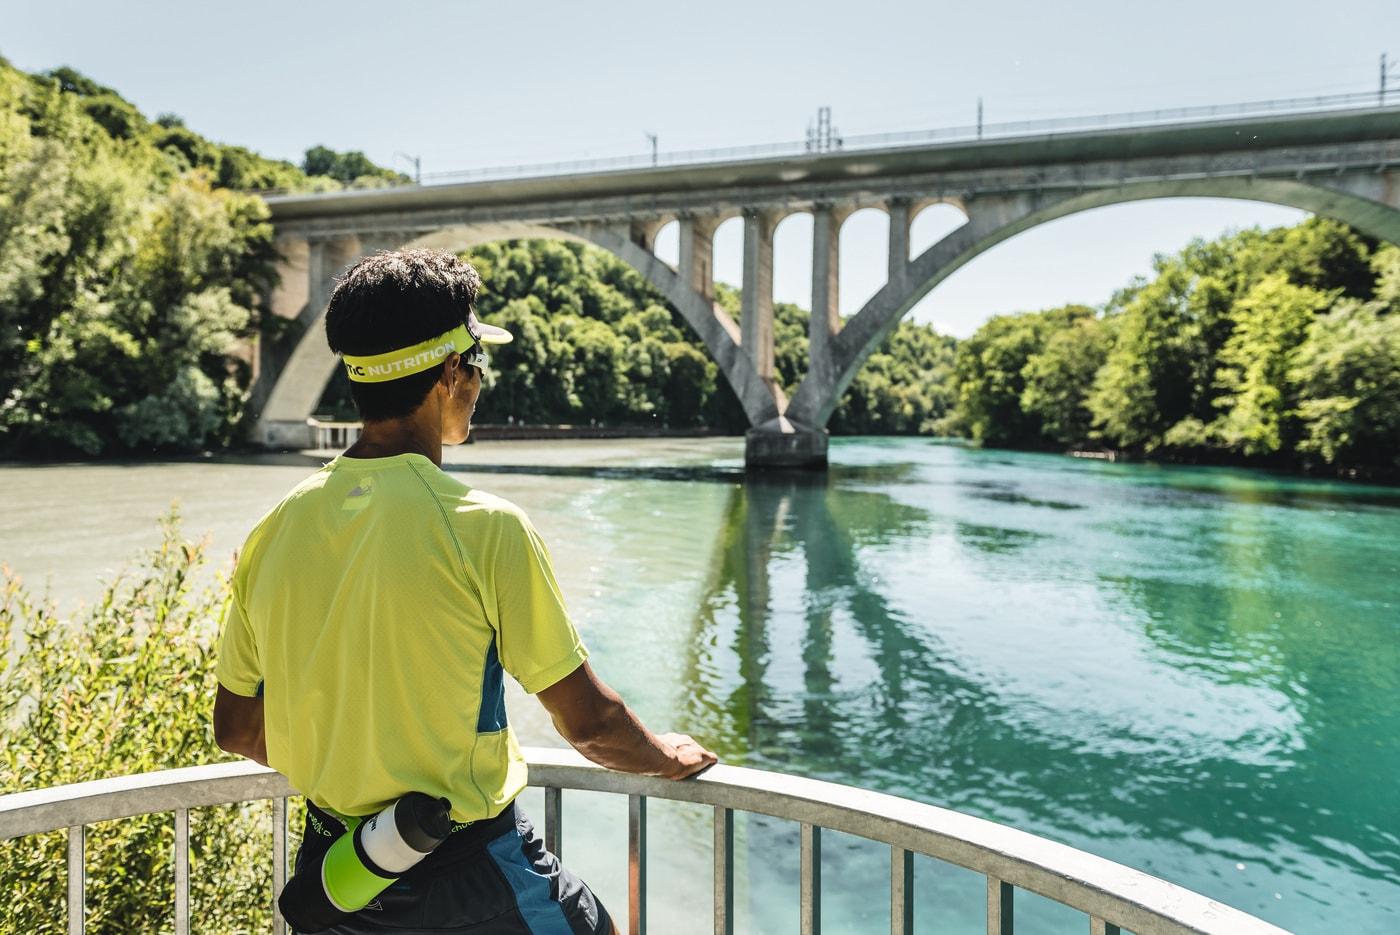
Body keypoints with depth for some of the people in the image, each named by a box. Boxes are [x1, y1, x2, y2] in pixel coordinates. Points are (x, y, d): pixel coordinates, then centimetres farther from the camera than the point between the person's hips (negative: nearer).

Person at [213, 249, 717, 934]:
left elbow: (236, 731, 5)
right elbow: (588, 721, -14)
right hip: (467, 874, -4)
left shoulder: (275, 529, -5)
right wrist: (670, 756, 6)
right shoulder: (483, 527, -21)